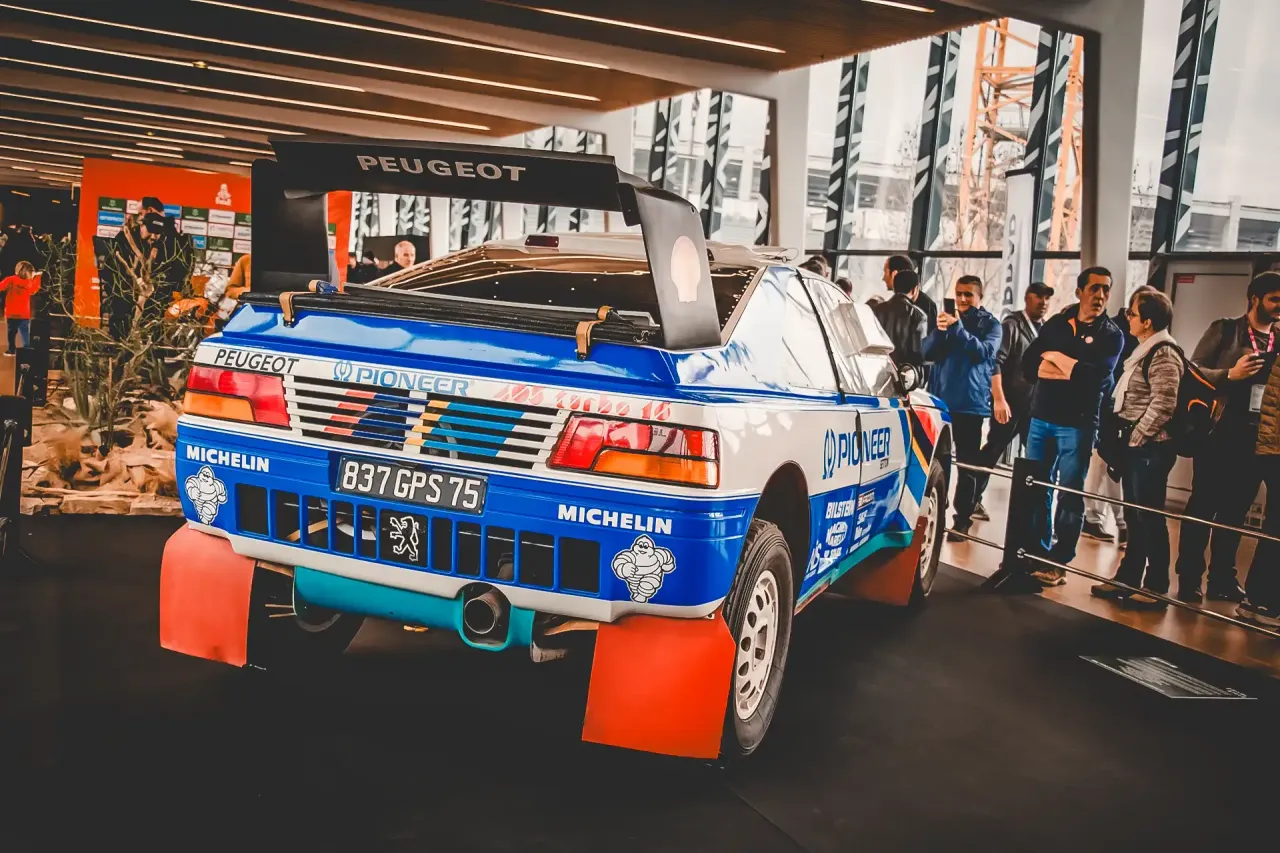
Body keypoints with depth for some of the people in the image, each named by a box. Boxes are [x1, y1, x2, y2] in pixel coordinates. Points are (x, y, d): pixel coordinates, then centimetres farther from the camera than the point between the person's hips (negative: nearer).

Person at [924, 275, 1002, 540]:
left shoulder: (990, 323, 4)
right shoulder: (947, 317, 12)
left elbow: (984, 352, -14)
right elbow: (927, 352, 5)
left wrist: (958, 328, -24)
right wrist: (939, 331, -14)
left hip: (970, 402, -3)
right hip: (940, 398, 3)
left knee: (967, 463, 2)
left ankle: (963, 519, 5)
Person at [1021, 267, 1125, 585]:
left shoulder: (1111, 335, 0)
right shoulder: (1055, 324, 9)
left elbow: (1096, 375, -17)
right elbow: (1028, 365, 0)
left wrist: (1056, 358, -7)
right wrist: (1073, 370, -11)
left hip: (1077, 425, -3)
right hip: (1041, 418, 3)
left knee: (1069, 495, 0)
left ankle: (1058, 562, 5)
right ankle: (1038, 552, 19)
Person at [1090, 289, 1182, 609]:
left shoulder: (1164, 353, -16)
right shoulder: (1146, 349, 14)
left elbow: (1163, 405, -22)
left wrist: (1137, 437, -15)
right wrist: (1125, 438, 15)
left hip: (1150, 448, -10)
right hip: (1135, 445, 10)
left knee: (1150, 518, -2)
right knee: (1134, 517, 15)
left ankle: (1156, 589, 7)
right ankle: (1127, 580, 24)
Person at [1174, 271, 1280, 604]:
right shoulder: (1225, 330, 0)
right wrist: (1229, 374, -19)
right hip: (1220, 433, -4)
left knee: (1235, 511, 11)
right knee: (1202, 506, 2)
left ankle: (1222, 579, 21)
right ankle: (1189, 579, 9)